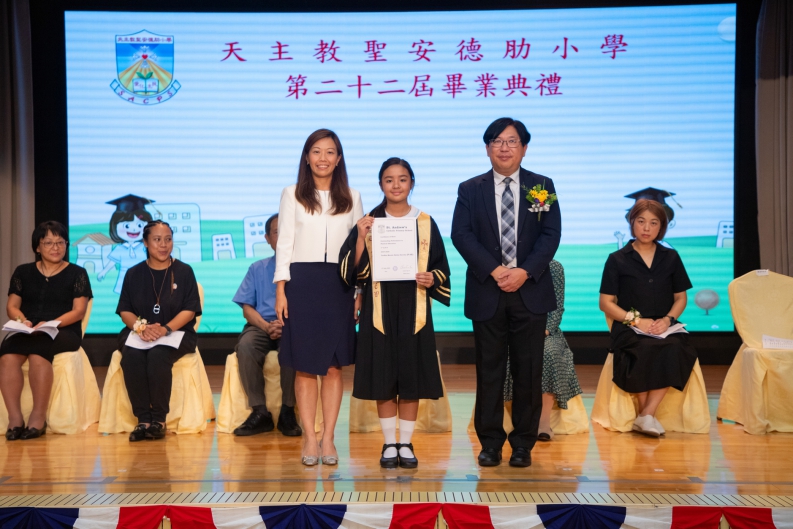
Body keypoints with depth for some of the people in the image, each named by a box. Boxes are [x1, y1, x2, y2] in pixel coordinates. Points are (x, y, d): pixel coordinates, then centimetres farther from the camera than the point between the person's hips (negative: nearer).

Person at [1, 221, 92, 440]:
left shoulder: (77, 273, 9)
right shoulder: (23, 272, 18)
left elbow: (79, 311, -1)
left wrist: (51, 324, -16)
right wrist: (22, 320, -11)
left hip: (64, 332, -3)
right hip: (26, 332, 3)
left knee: (37, 352, -36)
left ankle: (39, 417, -29)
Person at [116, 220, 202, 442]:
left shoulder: (184, 271, 5)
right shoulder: (134, 274, 12)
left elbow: (189, 310, -2)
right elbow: (125, 311, 7)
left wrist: (165, 329, -18)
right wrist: (141, 327, -14)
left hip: (176, 333, -2)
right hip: (137, 334, 2)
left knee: (158, 355, -35)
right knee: (131, 356, -32)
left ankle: (159, 419, -23)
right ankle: (143, 419, -26)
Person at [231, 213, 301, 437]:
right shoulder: (257, 269, 20)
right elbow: (247, 308, 11)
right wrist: (266, 326, -10)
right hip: (262, 326, 2)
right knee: (246, 345, -32)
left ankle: (287, 412, -23)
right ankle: (260, 412, -22)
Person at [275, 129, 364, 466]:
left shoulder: (351, 198, 11)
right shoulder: (292, 195, 7)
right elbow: (284, 243, 4)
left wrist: (360, 292, 3)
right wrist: (280, 289, -4)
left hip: (339, 285, 1)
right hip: (302, 283, -1)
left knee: (334, 365, 2)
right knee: (305, 366, 1)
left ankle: (328, 438, 9)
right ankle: (309, 438, 7)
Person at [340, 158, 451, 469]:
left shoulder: (426, 224, 5)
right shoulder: (368, 222, 4)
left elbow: (441, 268, 8)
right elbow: (353, 271, -2)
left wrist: (431, 278, -12)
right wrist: (361, 239, -17)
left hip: (414, 311, 1)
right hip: (379, 310, 0)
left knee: (412, 378, 3)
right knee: (383, 378, 2)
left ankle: (406, 444, 14)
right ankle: (390, 444, 14)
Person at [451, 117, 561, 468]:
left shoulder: (542, 186, 8)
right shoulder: (470, 189, 7)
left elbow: (551, 234, -1)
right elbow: (461, 234, -3)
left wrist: (524, 272, -14)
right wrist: (494, 270, -15)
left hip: (530, 292, 0)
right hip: (487, 293, 0)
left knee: (528, 371, 4)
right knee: (489, 371, 4)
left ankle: (523, 444, 15)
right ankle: (490, 442, 14)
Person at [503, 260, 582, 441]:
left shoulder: (554, 267, 7)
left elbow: (558, 306, 0)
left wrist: (545, 330, -16)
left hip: (546, 330, 0)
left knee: (549, 353, -35)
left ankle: (545, 421, -34)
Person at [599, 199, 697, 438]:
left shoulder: (671, 258, 14)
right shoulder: (617, 260, 7)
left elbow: (680, 298, 16)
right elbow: (606, 303, 4)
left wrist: (668, 319, -6)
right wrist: (636, 320, -10)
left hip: (664, 328, 2)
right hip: (628, 328, -2)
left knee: (674, 349, -33)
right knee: (644, 351, -36)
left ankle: (647, 415, -23)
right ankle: (646, 413, -17)